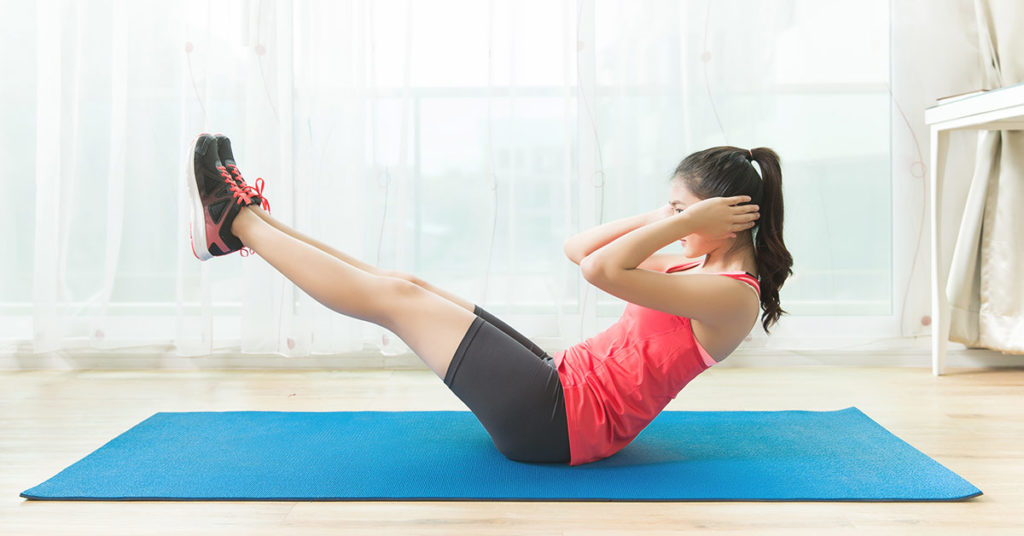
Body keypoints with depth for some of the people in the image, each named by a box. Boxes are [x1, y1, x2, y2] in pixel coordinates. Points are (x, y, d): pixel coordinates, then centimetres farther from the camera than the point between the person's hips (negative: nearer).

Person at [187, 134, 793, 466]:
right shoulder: (700, 266, 13)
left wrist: (687, 222, -18)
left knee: (397, 296, -8)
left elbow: (601, 270, -29)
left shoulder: (733, 297, -16)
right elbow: (579, 248, 14)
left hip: (558, 421, -9)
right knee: (404, 286, 4)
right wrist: (661, 218, 5)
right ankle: (249, 220, 15)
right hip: (561, 385, 9)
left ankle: (237, 222, 6)